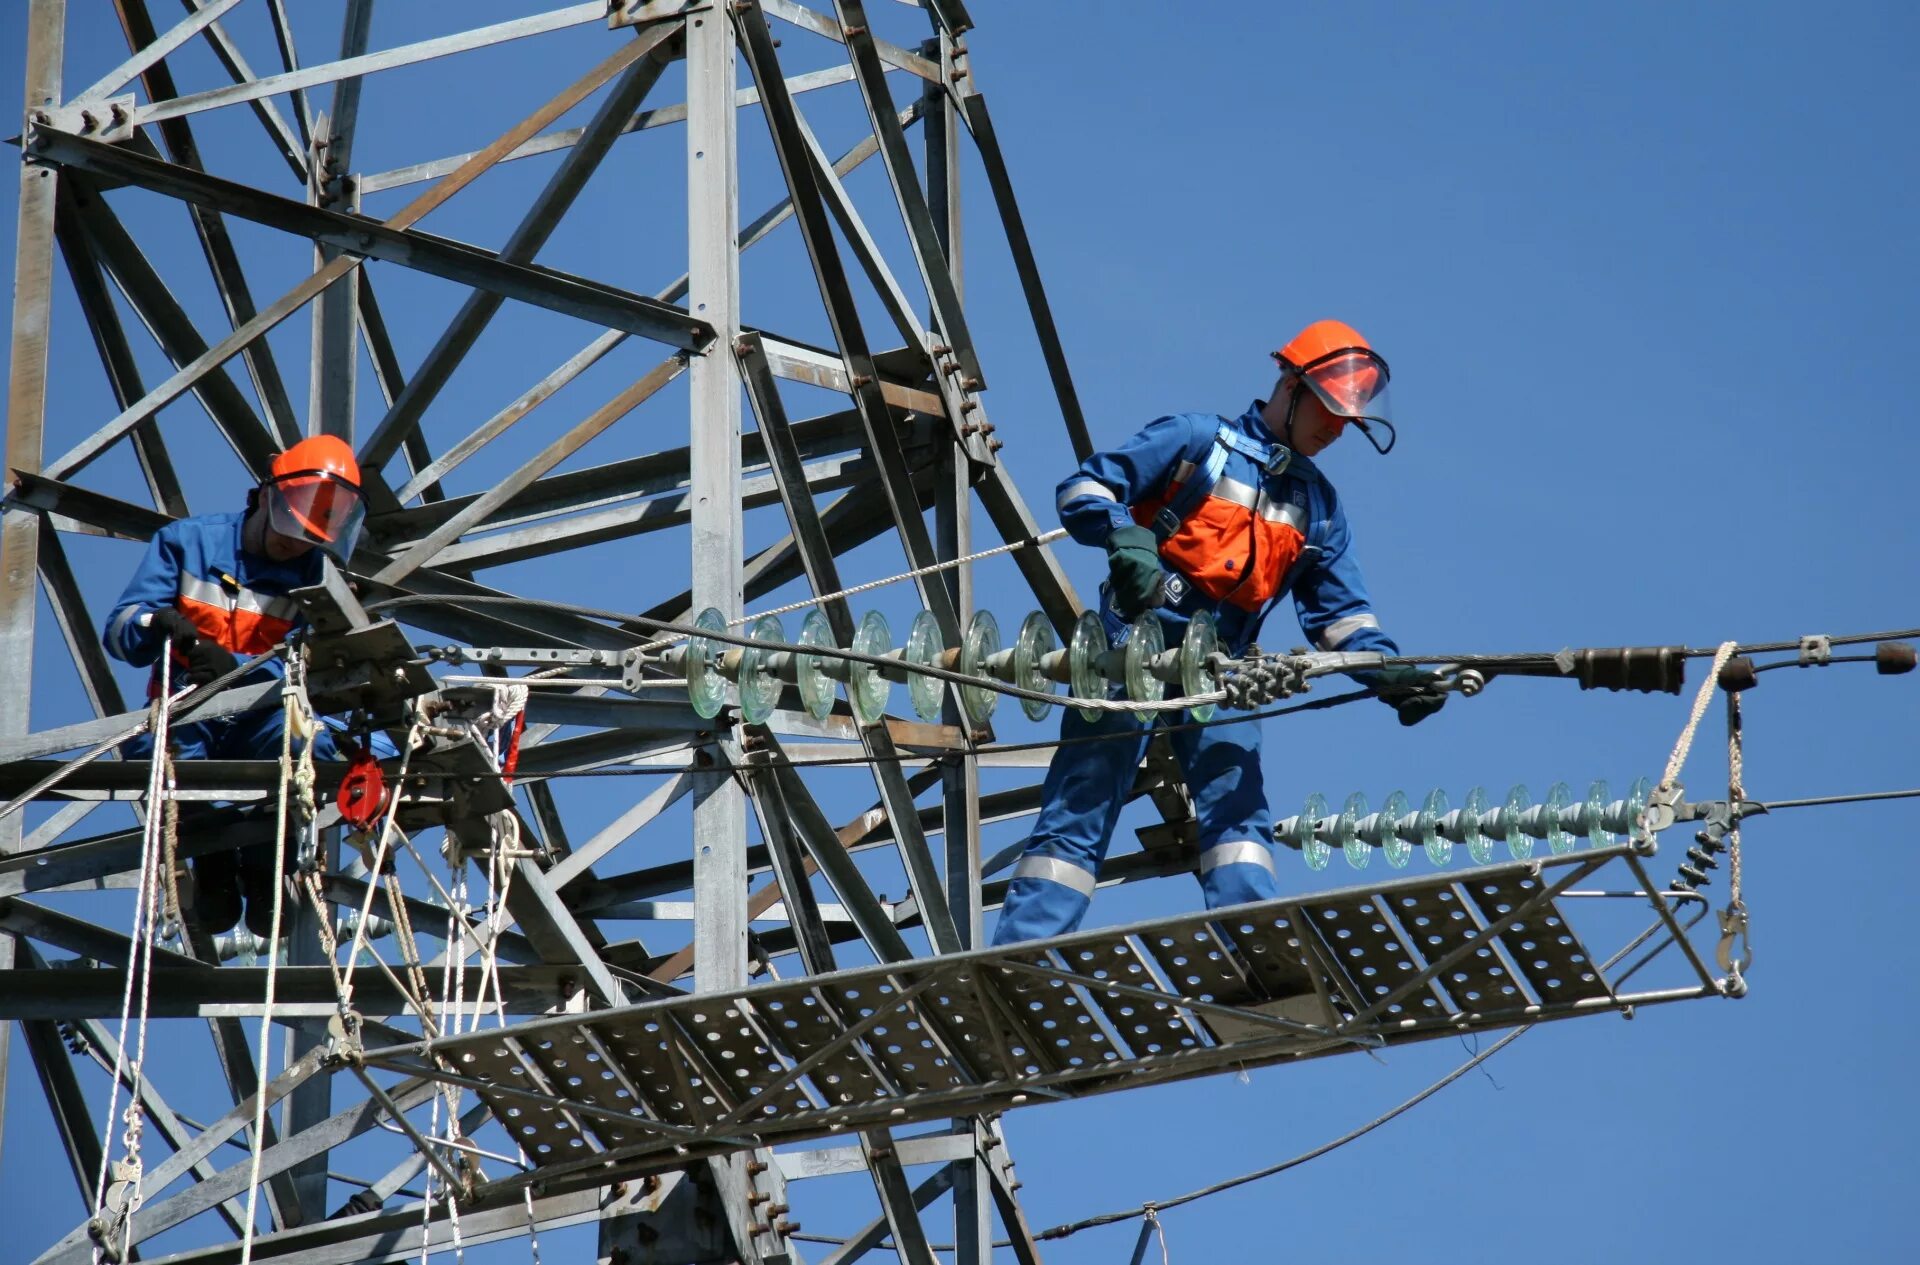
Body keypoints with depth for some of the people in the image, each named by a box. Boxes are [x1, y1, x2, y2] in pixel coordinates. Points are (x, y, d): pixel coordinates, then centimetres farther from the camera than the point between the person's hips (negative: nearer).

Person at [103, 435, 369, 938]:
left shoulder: (315, 574, 5)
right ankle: (213, 868, -9)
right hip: (183, 710, 0)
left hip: (259, 720, 0)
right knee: (153, 745, -37)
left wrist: (238, 668, -30)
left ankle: (263, 876, -9)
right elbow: (119, 632, -1)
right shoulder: (187, 541, 4)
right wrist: (157, 623, -26)